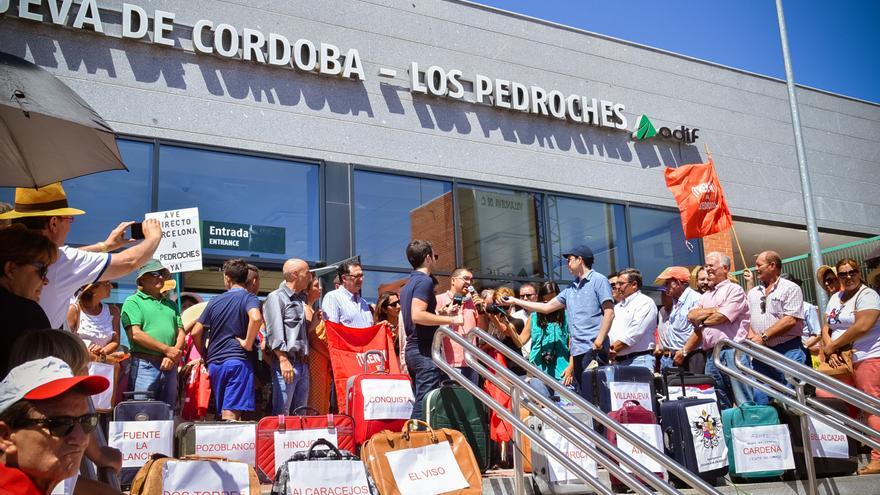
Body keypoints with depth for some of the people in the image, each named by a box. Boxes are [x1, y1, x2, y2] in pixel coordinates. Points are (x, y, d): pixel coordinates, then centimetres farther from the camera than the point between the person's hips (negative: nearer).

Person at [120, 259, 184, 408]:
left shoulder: (170, 304, 22)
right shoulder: (133, 301, 2)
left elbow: (180, 333, 14)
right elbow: (135, 334, -11)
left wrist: (173, 356, -6)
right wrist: (167, 349, -11)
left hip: (169, 366, 6)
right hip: (144, 364, -6)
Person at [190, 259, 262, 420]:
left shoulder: (215, 301, 12)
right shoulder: (249, 297, -1)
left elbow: (195, 333, 10)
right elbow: (256, 318, -25)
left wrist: (206, 356, 22)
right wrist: (248, 343, -12)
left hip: (214, 363, 5)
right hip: (238, 361, -4)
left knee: (223, 413, 12)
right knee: (231, 414, -9)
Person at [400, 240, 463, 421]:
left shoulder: (408, 284, 19)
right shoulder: (425, 280, -10)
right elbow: (417, 315, -23)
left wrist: (443, 313, 25)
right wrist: (450, 320, -17)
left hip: (412, 348, 10)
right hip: (425, 351, -10)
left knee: (420, 402, 13)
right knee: (426, 405, -9)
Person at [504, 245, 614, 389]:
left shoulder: (598, 280, 1)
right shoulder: (570, 289, 22)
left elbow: (609, 312, -7)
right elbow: (547, 307, 25)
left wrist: (599, 341, -17)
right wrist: (515, 301, 24)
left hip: (594, 348, -7)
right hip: (578, 350, 7)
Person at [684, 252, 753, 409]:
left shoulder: (734, 290, 0)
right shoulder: (705, 296, 22)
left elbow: (722, 317, -11)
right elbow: (691, 316, 13)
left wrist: (700, 319, 6)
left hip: (732, 350, -7)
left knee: (745, 404, -8)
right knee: (719, 406, 8)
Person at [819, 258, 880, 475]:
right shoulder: (836, 298, 19)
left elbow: (861, 327, -18)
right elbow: (826, 327, 15)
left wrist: (832, 346, -10)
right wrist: (829, 350, -4)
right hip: (842, 361, 8)